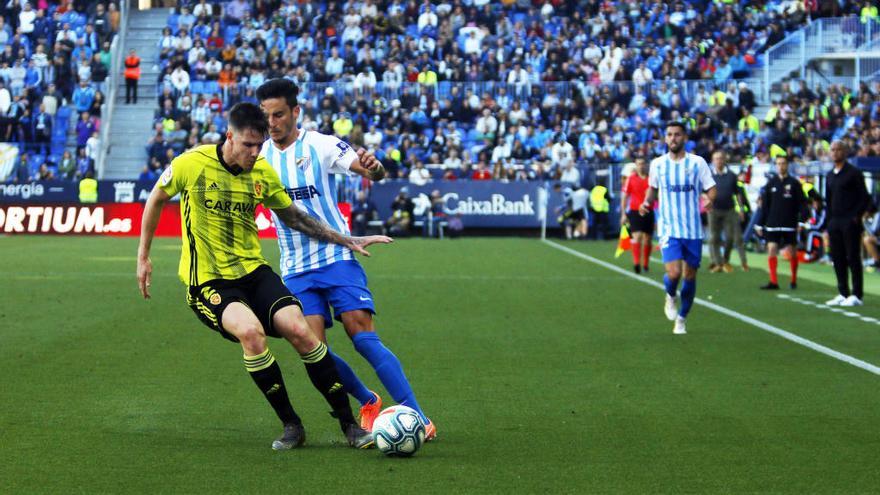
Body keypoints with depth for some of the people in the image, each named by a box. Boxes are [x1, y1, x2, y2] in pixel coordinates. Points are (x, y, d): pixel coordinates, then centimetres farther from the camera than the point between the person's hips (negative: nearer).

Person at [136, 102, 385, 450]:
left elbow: (292, 216, 16)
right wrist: (143, 256, 9)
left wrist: (346, 241, 12)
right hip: (207, 279, -4)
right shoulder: (191, 164, -11)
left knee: (299, 330, -19)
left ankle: (349, 424, -6)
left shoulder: (263, 173, 0)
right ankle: (291, 425, -15)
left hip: (253, 270, 4)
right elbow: (156, 200, 8)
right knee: (250, 331, -32)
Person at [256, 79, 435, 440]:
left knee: (364, 338, -14)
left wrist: (373, 166, -40)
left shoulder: (320, 145, -6)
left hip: (336, 258, -4)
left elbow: (374, 173, -16)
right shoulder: (260, 156, 6)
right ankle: (368, 402, 19)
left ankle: (418, 419, -10)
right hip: (295, 271, 4)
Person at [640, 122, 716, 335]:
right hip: (669, 228, -1)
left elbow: (711, 189, 0)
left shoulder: (697, 162, -1)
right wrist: (647, 202, -1)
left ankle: (682, 318, 26)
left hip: (693, 230, 1)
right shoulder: (657, 164, 3)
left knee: (690, 276, 7)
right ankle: (671, 296, 16)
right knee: (674, 273, -18)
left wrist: (709, 200, -22)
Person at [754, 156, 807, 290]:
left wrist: (802, 220, -13)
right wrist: (760, 224, 9)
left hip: (789, 224, -2)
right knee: (771, 249, -8)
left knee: (792, 252, 4)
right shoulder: (771, 183, 7)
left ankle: (794, 280, 20)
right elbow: (764, 205, 10)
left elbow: (802, 203, -2)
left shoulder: (794, 183, -1)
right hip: (772, 224, 2)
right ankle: (773, 281, -6)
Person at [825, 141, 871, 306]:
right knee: (838, 258, 6)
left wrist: (856, 216, -12)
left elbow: (865, 198, -7)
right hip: (835, 223, 7)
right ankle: (843, 294, 13)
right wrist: (829, 219, 12)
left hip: (850, 223, -7)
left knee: (853, 258, -5)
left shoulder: (853, 173, -5)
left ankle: (856, 295, -3)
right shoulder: (830, 175, 16)